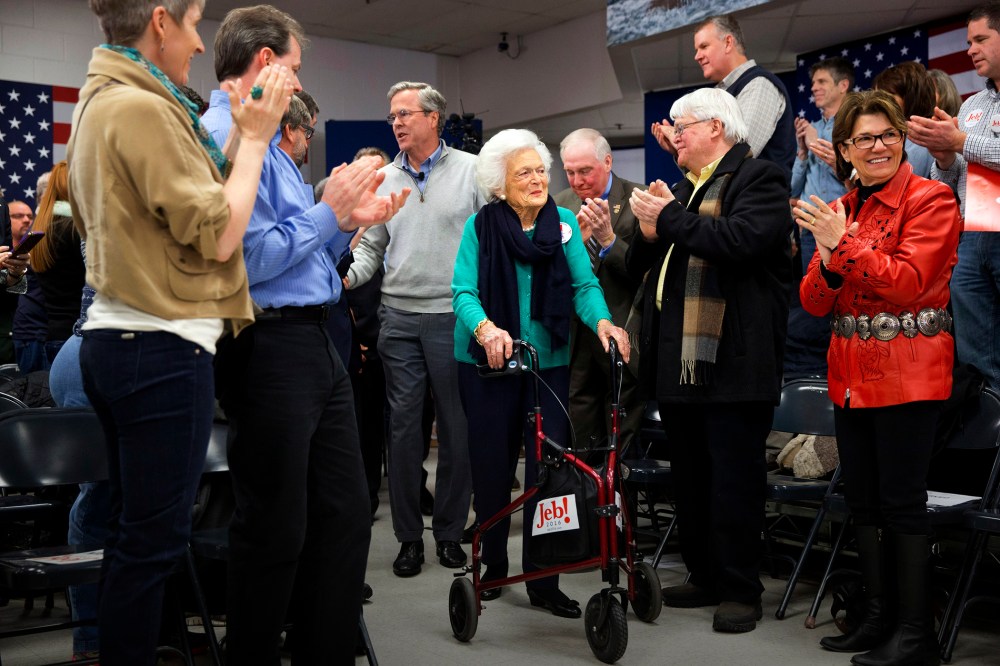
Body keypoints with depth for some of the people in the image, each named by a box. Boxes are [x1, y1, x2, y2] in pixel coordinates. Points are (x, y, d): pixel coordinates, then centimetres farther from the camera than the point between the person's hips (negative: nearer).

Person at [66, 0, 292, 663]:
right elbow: (218, 234, -16)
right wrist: (255, 137, -7)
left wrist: (238, 135, 12)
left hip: (114, 337, 10)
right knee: (155, 539, -1)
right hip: (163, 351, -10)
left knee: (135, 529, 18)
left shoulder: (99, 101, 15)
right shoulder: (143, 109, -16)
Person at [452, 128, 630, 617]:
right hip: (487, 362, -1)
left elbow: (584, 283, -7)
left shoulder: (563, 224, 1)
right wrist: (486, 329, -33)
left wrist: (602, 321, -27)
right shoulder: (480, 227, -5)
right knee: (493, 467, 9)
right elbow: (464, 291, -13)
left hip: (549, 362, 1)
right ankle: (492, 568, 29)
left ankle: (543, 581, 6)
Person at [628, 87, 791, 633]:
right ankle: (704, 578, 26)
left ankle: (740, 591, 7)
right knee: (690, 480, 15)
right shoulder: (682, 189, 22)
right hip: (677, 360, 9)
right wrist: (648, 233, 0)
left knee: (733, 481, -3)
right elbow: (639, 265, 21)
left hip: (732, 361, -8)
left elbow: (742, 239, -23)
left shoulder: (759, 178, -4)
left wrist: (671, 218, -13)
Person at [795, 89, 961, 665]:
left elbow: (909, 283, -18)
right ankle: (879, 617, 24)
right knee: (864, 502, 12)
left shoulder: (931, 200, -6)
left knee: (903, 502, -4)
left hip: (908, 373, -7)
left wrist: (844, 244, -22)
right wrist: (828, 263, -14)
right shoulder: (839, 211, 12)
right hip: (852, 374, 7)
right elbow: (814, 303, 6)